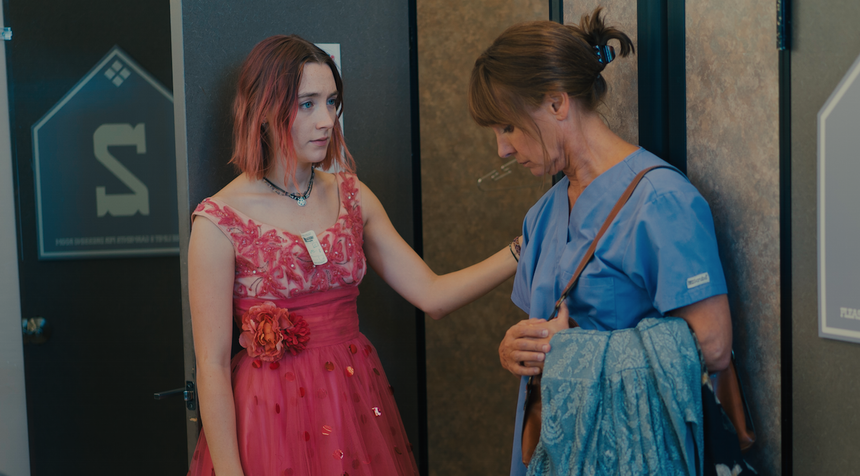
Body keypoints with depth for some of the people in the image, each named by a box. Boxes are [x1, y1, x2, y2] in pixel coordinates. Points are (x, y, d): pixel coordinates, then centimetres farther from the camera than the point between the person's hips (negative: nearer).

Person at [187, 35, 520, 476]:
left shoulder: (352, 197, 3)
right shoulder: (219, 221, -13)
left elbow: (431, 295, -1)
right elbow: (211, 367, -13)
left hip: (355, 403, 5)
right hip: (271, 416, -5)